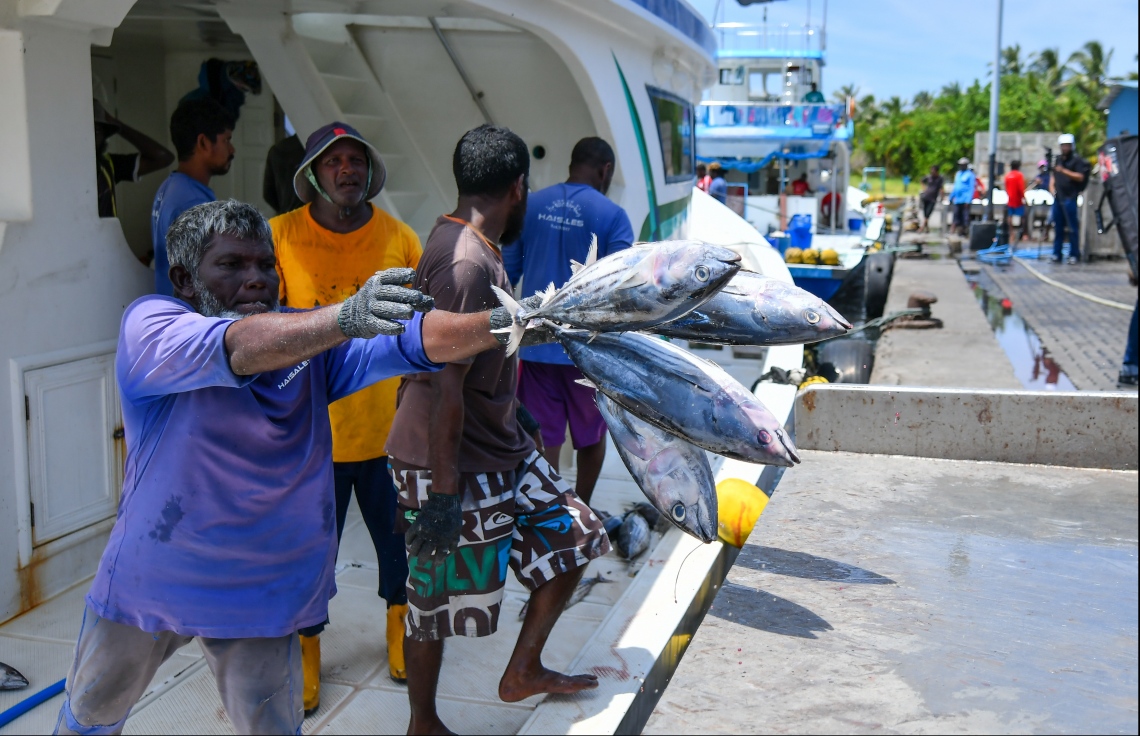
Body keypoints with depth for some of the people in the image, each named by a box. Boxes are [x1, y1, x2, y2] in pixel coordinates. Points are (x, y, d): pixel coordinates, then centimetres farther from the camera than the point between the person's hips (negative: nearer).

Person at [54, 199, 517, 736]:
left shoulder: (311, 340, -6)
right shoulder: (147, 325, -16)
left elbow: (419, 338, -21)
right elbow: (237, 348, -36)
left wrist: (504, 324, -40)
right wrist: (345, 317, -53)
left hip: (258, 596, 1)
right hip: (146, 578, -1)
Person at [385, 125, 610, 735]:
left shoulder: (465, 244, 8)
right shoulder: (467, 264, -25)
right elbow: (445, 387, -27)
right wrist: (443, 494, -25)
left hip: (502, 450, 10)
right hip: (455, 465, -10)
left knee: (574, 537, 14)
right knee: (437, 599, 7)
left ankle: (523, 672, 29)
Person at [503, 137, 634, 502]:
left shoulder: (530, 206, 2)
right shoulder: (611, 215, -8)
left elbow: (507, 272, 5)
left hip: (536, 346, 2)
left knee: (544, 439, 5)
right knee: (591, 434, 19)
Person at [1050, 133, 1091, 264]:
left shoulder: (1077, 159, -3)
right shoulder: (1058, 159, 19)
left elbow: (1080, 177, -13)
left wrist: (1065, 171, -20)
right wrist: (1052, 186, 13)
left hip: (1070, 198, -7)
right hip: (1058, 197, 7)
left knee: (1072, 227, -6)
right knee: (1058, 226, 9)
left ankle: (1074, 255, -3)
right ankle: (1057, 254, 14)